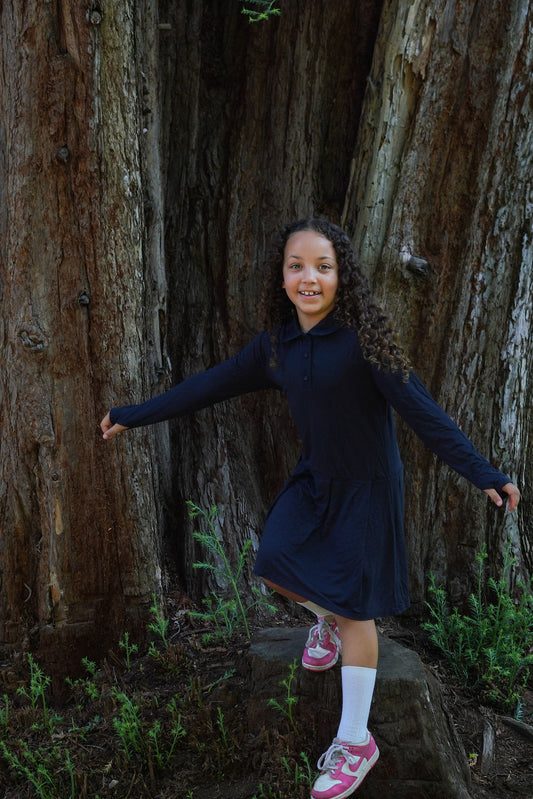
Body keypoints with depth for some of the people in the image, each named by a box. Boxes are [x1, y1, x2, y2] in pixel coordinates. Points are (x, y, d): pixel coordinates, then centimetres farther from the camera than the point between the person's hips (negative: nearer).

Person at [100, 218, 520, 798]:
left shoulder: (362, 338, -21)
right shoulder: (277, 344, -3)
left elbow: (419, 409, -23)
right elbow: (210, 386, 4)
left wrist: (482, 473, -27)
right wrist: (134, 415, 8)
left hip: (367, 486, -5)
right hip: (314, 478, 5)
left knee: (353, 609, 0)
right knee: (276, 568, -6)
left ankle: (355, 742, 17)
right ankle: (327, 619, 30)